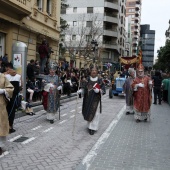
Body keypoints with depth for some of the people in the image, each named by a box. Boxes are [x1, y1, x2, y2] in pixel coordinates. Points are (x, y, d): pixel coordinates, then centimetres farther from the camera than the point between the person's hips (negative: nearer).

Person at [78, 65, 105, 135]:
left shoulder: (99, 80, -2)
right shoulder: (87, 80, 3)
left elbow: (103, 90, -3)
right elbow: (83, 88, -1)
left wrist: (99, 90, -22)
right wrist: (80, 90, -20)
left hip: (96, 100, -2)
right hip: (87, 99, 2)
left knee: (94, 113, -3)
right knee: (88, 113, 9)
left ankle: (93, 128, 7)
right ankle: (90, 125, 31)